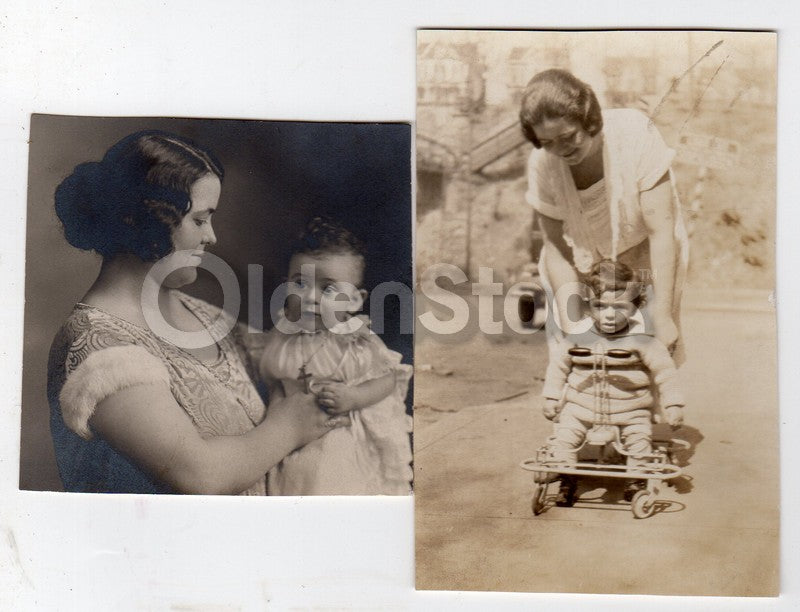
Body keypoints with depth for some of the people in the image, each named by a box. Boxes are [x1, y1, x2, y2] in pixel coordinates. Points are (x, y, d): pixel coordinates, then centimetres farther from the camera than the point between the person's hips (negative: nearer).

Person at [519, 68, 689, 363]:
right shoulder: (542, 163, -18)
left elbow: (662, 230, -26)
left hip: (647, 262, -2)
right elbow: (556, 247, -13)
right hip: (580, 273, 3)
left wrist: (663, 315, -29)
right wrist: (571, 326, -23)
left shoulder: (635, 133, -26)